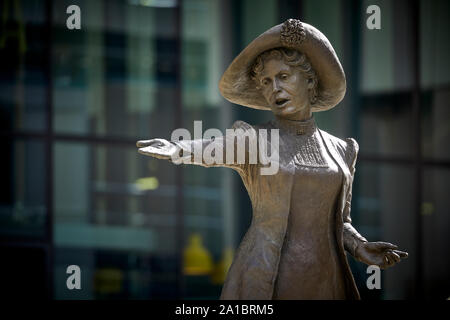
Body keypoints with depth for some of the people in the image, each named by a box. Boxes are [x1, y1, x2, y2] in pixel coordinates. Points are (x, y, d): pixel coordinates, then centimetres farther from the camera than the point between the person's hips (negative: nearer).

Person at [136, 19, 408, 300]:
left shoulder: (340, 151, 13)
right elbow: (217, 149, -21)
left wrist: (361, 248, -5)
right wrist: (178, 149, -44)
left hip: (326, 285, 4)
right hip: (263, 285, -4)